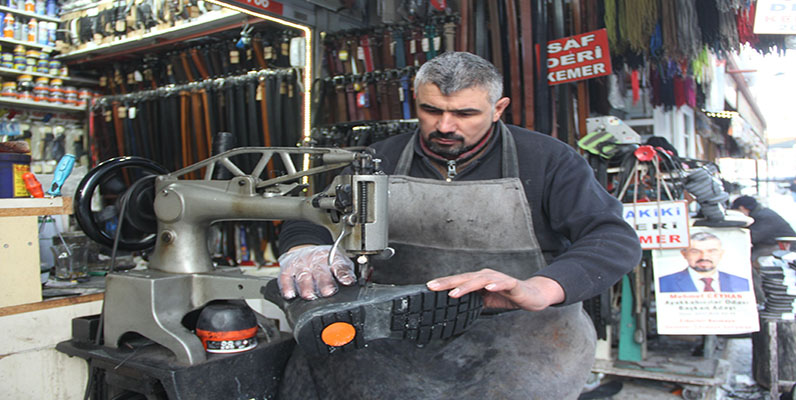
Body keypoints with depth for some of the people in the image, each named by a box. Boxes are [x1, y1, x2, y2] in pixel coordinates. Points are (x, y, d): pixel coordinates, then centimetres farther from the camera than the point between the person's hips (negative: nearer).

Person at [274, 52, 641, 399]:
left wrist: (538, 289, -32)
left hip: (516, 326, 0)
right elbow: (310, 218, 5)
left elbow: (617, 239, -10)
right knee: (311, 364, -29)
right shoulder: (383, 159, 10)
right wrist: (303, 251, -23)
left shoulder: (546, 160, 0)